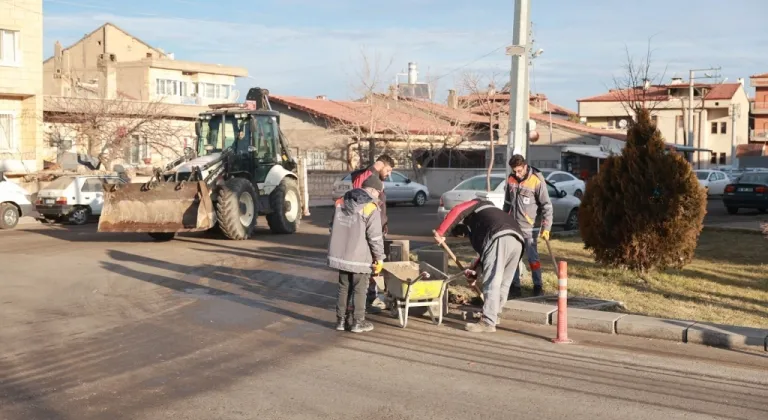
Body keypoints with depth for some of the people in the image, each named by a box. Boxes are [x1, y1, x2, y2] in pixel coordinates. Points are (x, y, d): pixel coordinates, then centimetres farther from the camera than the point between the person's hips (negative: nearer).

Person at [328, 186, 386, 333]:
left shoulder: (340, 202, 7)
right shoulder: (370, 208, -14)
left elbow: (332, 227, 15)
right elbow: (375, 237, -15)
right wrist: (379, 258, -4)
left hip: (340, 255, 6)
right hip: (360, 257, -6)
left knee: (343, 288, 16)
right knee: (359, 290, 7)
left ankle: (341, 320, 21)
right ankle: (358, 322, 14)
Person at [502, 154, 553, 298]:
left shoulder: (537, 180, -13)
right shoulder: (511, 179, 4)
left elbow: (546, 205, -10)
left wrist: (546, 227, -14)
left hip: (529, 227, -5)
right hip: (513, 226, 5)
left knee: (532, 257, 0)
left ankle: (538, 286, 14)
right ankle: (515, 286, 16)